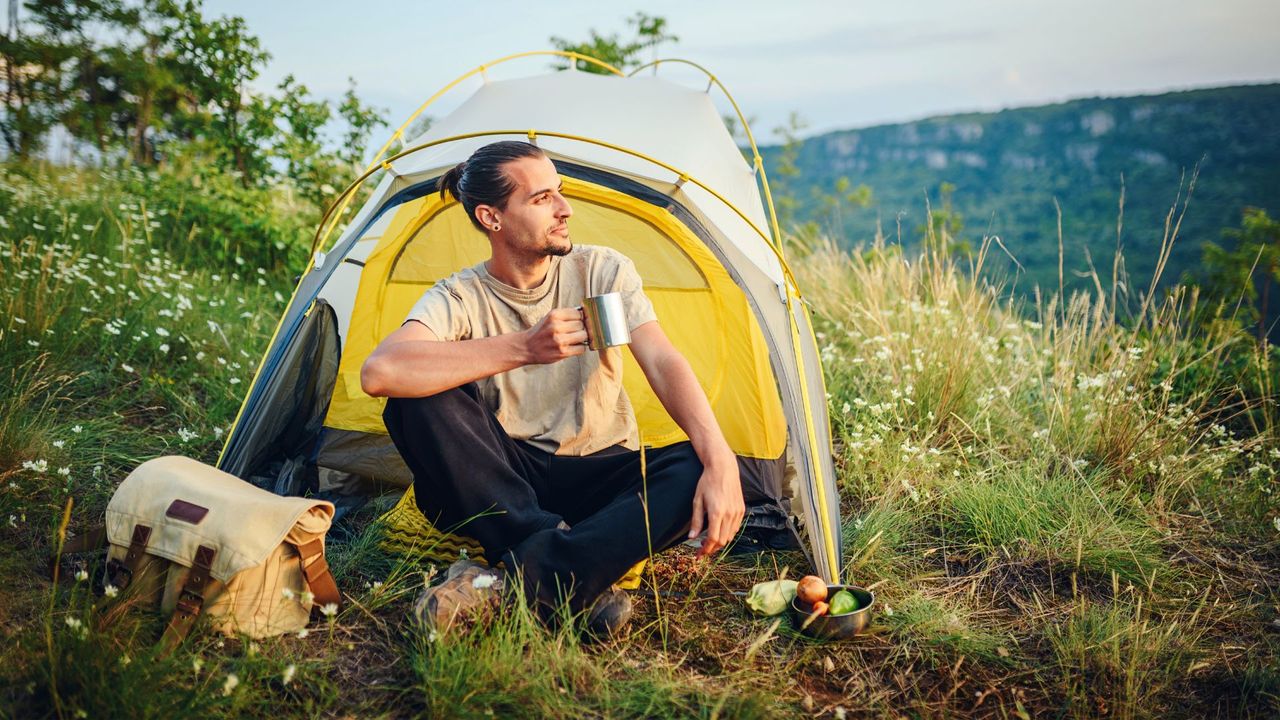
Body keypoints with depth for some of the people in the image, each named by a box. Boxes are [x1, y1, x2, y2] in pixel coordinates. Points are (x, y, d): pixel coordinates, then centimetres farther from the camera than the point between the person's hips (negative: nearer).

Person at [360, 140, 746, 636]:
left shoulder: (603, 270, -6)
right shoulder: (461, 297, -12)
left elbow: (664, 364, -17)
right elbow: (379, 372, -32)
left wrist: (721, 461, -34)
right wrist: (523, 348, -35)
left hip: (598, 474, 1)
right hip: (507, 480, -1)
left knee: (695, 472, -29)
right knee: (418, 400, -28)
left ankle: (517, 583, -36)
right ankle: (575, 583, -35)